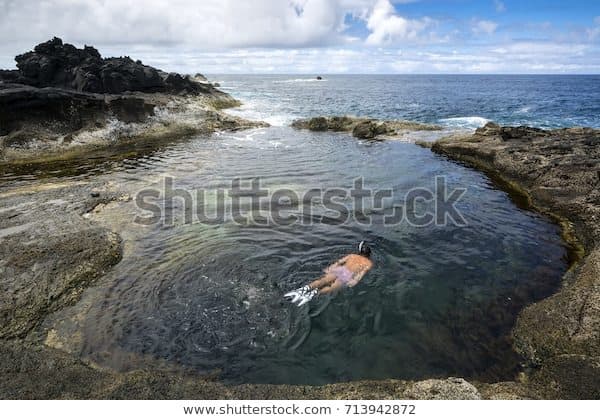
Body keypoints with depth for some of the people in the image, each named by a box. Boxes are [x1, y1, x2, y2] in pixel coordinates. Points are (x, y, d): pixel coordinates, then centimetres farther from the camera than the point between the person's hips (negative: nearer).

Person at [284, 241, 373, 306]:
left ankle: (306, 288, -40)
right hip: (348, 275, -3)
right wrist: (355, 280, -10)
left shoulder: (352, 255, 32)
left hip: (339, 269, 3)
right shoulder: (369, 263, 23)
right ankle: (314, 293, -49)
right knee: (332, 288, -23)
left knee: (322, 281, -14)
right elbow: (363, 271, 2)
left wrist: (329, 268, 15)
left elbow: (339, 261, 19)